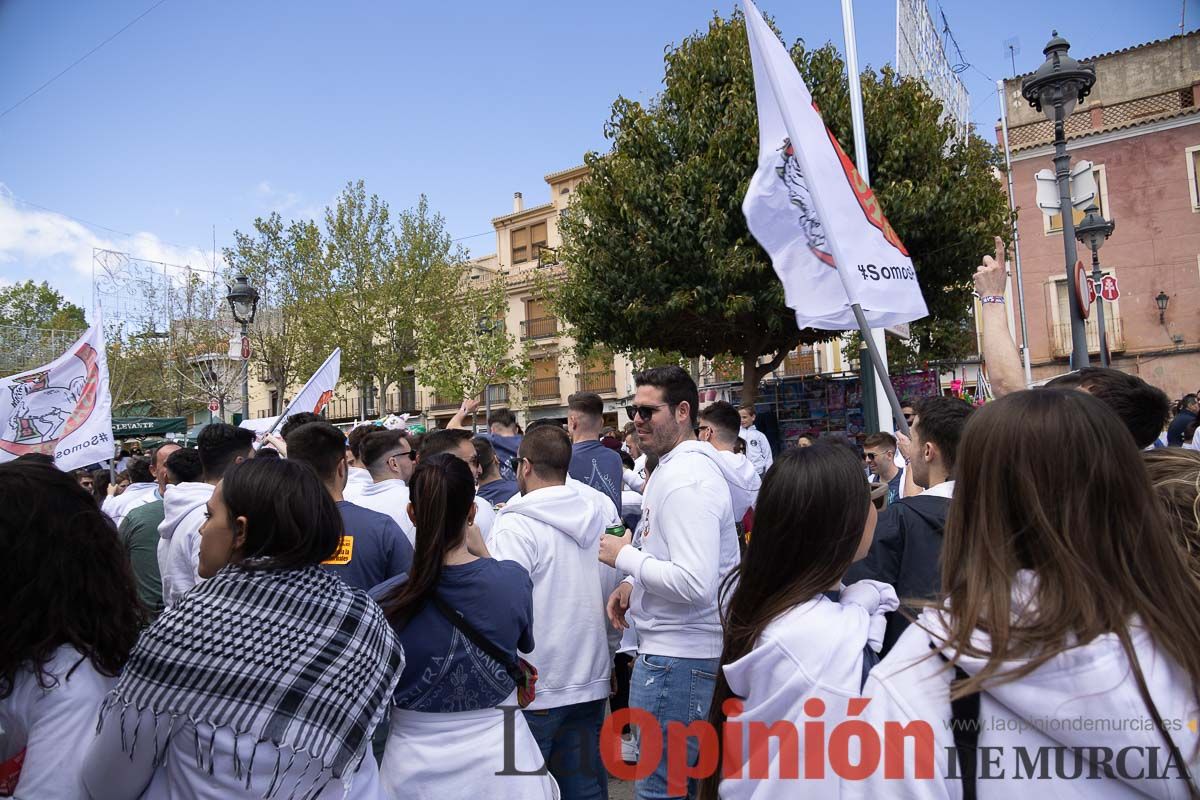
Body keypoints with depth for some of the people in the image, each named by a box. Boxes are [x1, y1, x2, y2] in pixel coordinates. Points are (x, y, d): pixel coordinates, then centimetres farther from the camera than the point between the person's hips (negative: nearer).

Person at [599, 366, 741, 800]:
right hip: (680, 649, 10)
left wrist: (625, 557, -17)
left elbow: (694, 583, -28)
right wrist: (635, 583, 8)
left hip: (677, 658, -10)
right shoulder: (672, 467, 12)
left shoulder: (687, 479, -21)